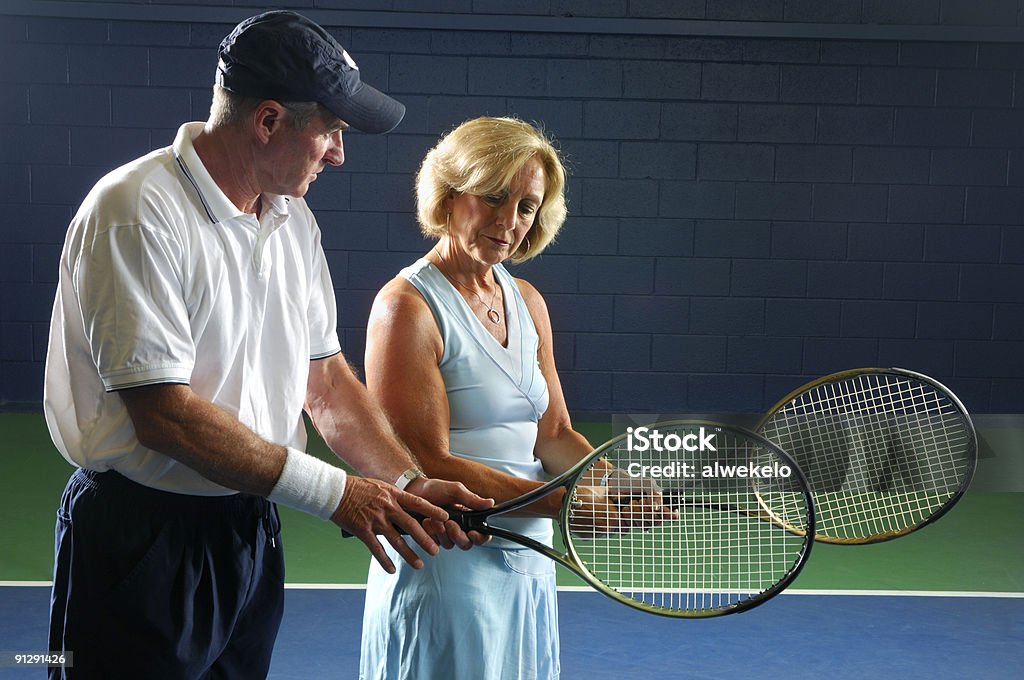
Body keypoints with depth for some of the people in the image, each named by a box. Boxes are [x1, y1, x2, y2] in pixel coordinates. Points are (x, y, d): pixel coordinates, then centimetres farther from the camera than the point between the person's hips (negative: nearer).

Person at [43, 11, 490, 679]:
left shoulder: (294, 220, 8)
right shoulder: (138, 210, -18)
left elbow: (326, 381, 11)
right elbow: (164, 414, -23)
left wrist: (409, 487, -3)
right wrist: (335, 492, -21)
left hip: (254, 532, 7)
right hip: (144, 541, -7)